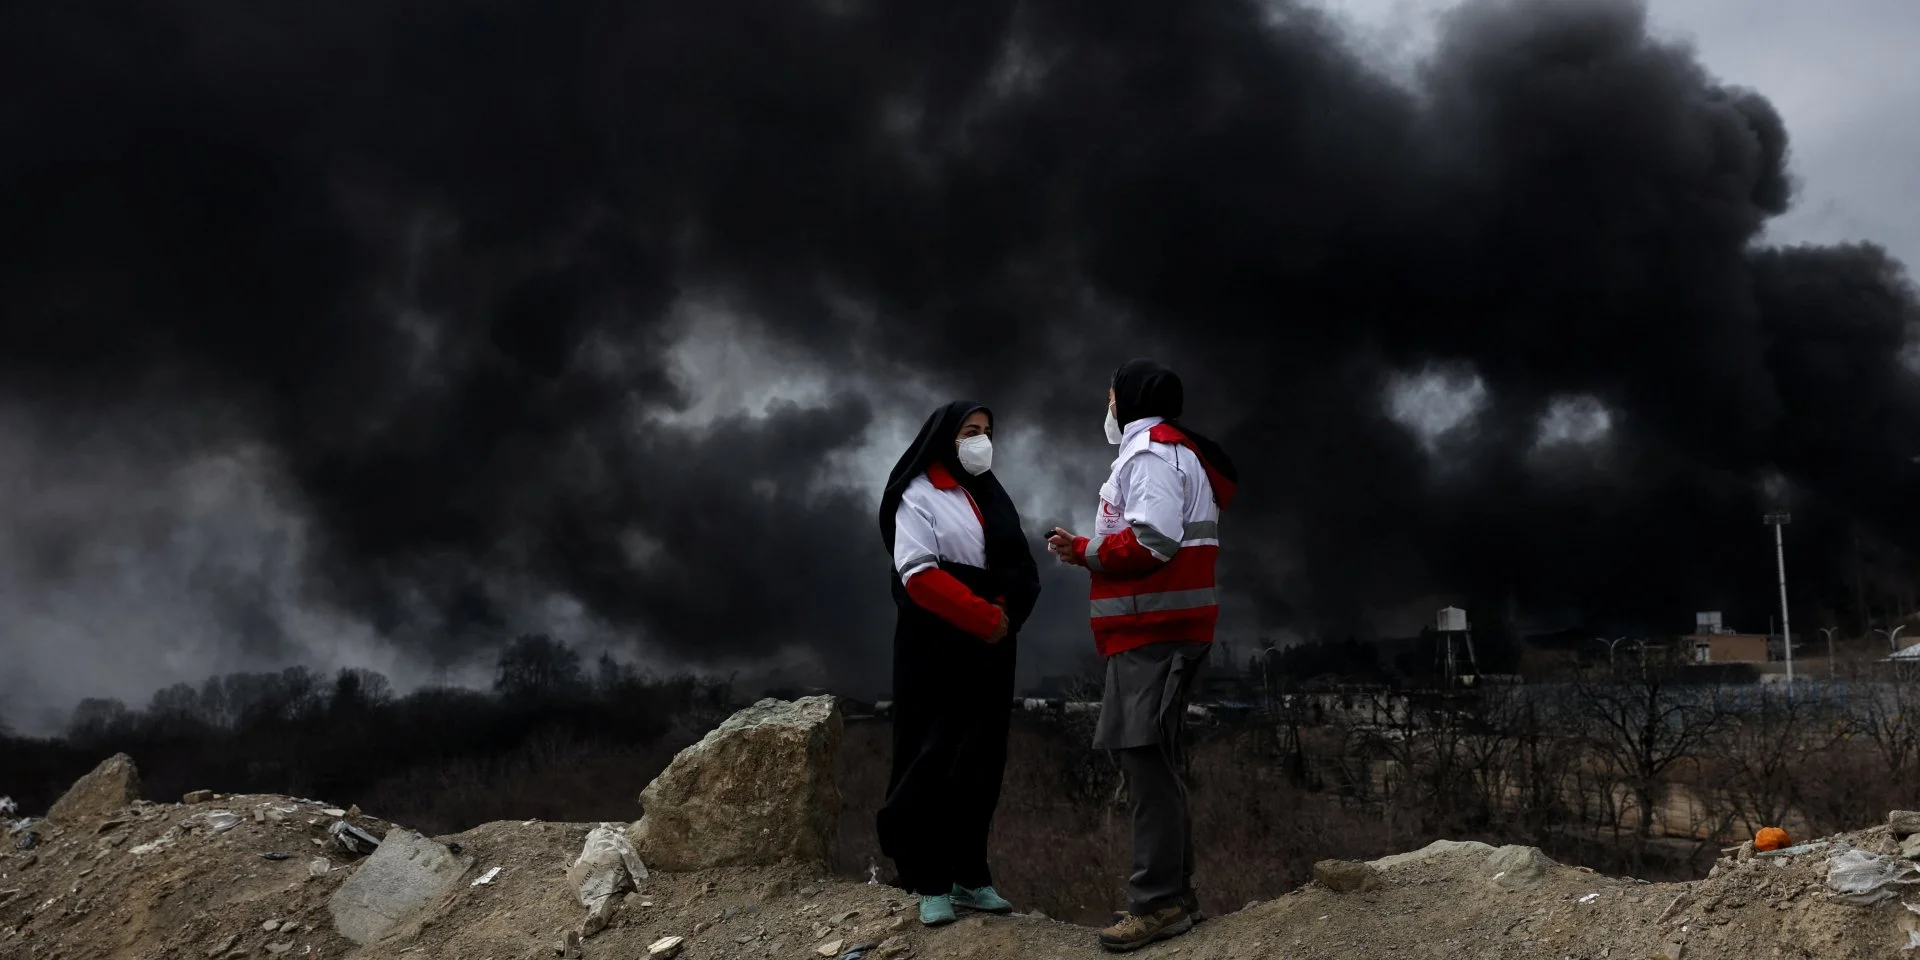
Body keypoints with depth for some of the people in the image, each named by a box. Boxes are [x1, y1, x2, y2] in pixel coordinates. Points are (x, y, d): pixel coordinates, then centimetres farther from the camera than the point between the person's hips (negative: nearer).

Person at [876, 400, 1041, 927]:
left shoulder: (993, 496, 16)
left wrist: (1007, 615, -9)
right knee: (934, 762, -6)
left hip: (991, 651, 6)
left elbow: (1022, 570, 11)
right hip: (937, 649, -6)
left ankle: (970, 877, 11)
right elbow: (920, 575, -14)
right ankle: (931, 883, -1)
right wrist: (986, 618, -18)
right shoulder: (920, 495, -3)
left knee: (981, 763, 5)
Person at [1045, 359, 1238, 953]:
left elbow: (1152, 542, -22)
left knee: (1145, 756, -11)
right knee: (1151, 759, 13)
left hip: (1154, 631, -11)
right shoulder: (1167, 453, 24)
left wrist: (1085, 552, -10)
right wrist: (1091, 550, 9)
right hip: (1157, 630, 11)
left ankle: (1160, 902, -11)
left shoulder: (1150, 451, -10)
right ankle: (1171, 892, 17)